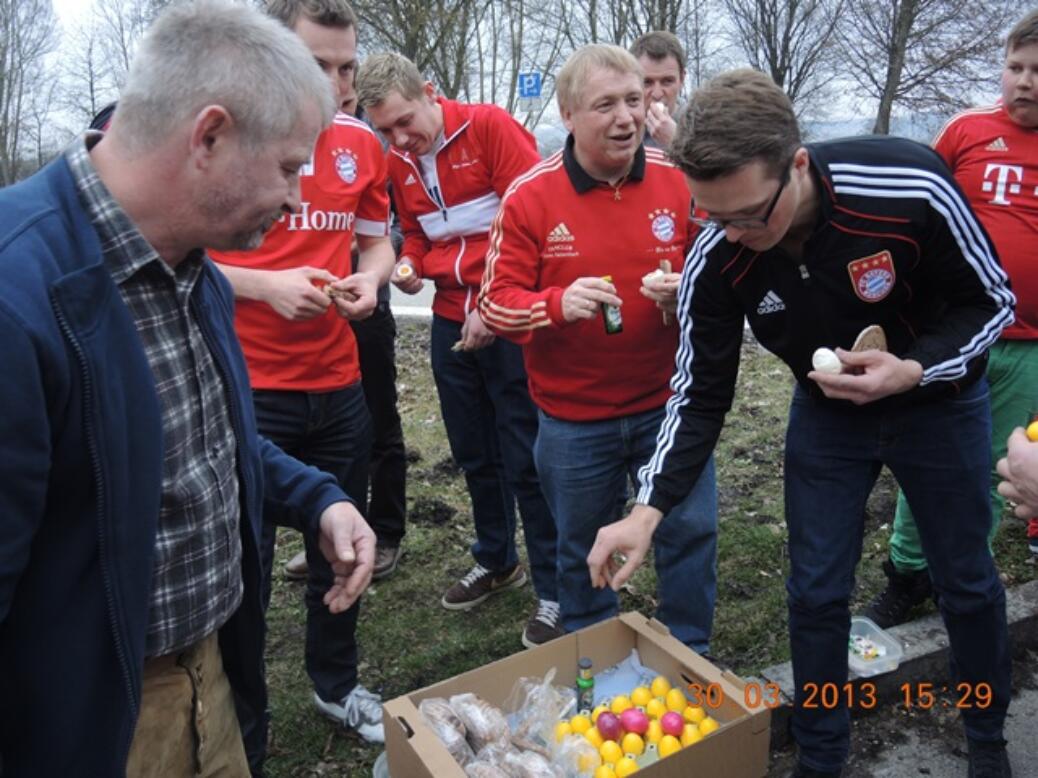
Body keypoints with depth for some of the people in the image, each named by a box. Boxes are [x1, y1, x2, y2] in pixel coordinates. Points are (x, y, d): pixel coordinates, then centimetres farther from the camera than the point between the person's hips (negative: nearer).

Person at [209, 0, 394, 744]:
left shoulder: (362, 141, 5)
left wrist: (370, 279, -4)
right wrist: (263, 285, -19)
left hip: (339, 385, 5)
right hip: (248, 390, -4)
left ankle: (337, 684, 40)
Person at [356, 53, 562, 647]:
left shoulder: (491, 127, -10)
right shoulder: (399, 163, 9)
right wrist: (409, 266, -1)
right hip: (451, 323, 7)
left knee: (525, 459, -2)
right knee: (474, 454, 15)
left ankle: (554, 592, 12)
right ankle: (497, 562, 34)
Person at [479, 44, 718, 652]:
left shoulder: (679, 182, -3)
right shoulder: (530, 196, -9)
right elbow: (496, 300, -8)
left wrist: (687, 290, -17)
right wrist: (559, 303, -28)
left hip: (667, 402, 1)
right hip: (574, 418, -1)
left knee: (692, 528, 7)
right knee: (583, 548, 15)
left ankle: (690, 652, 33)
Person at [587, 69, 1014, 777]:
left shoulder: (913, 189, -33)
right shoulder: (714, 262, -26)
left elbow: (991, 302, -16)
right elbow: (701, 396, -16)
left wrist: (914, 371, -34)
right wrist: (650, 509, -26)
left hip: (940, 400, -1)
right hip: (826, 412, 1)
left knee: (966, 581, 14)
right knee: (816, 593, 5)